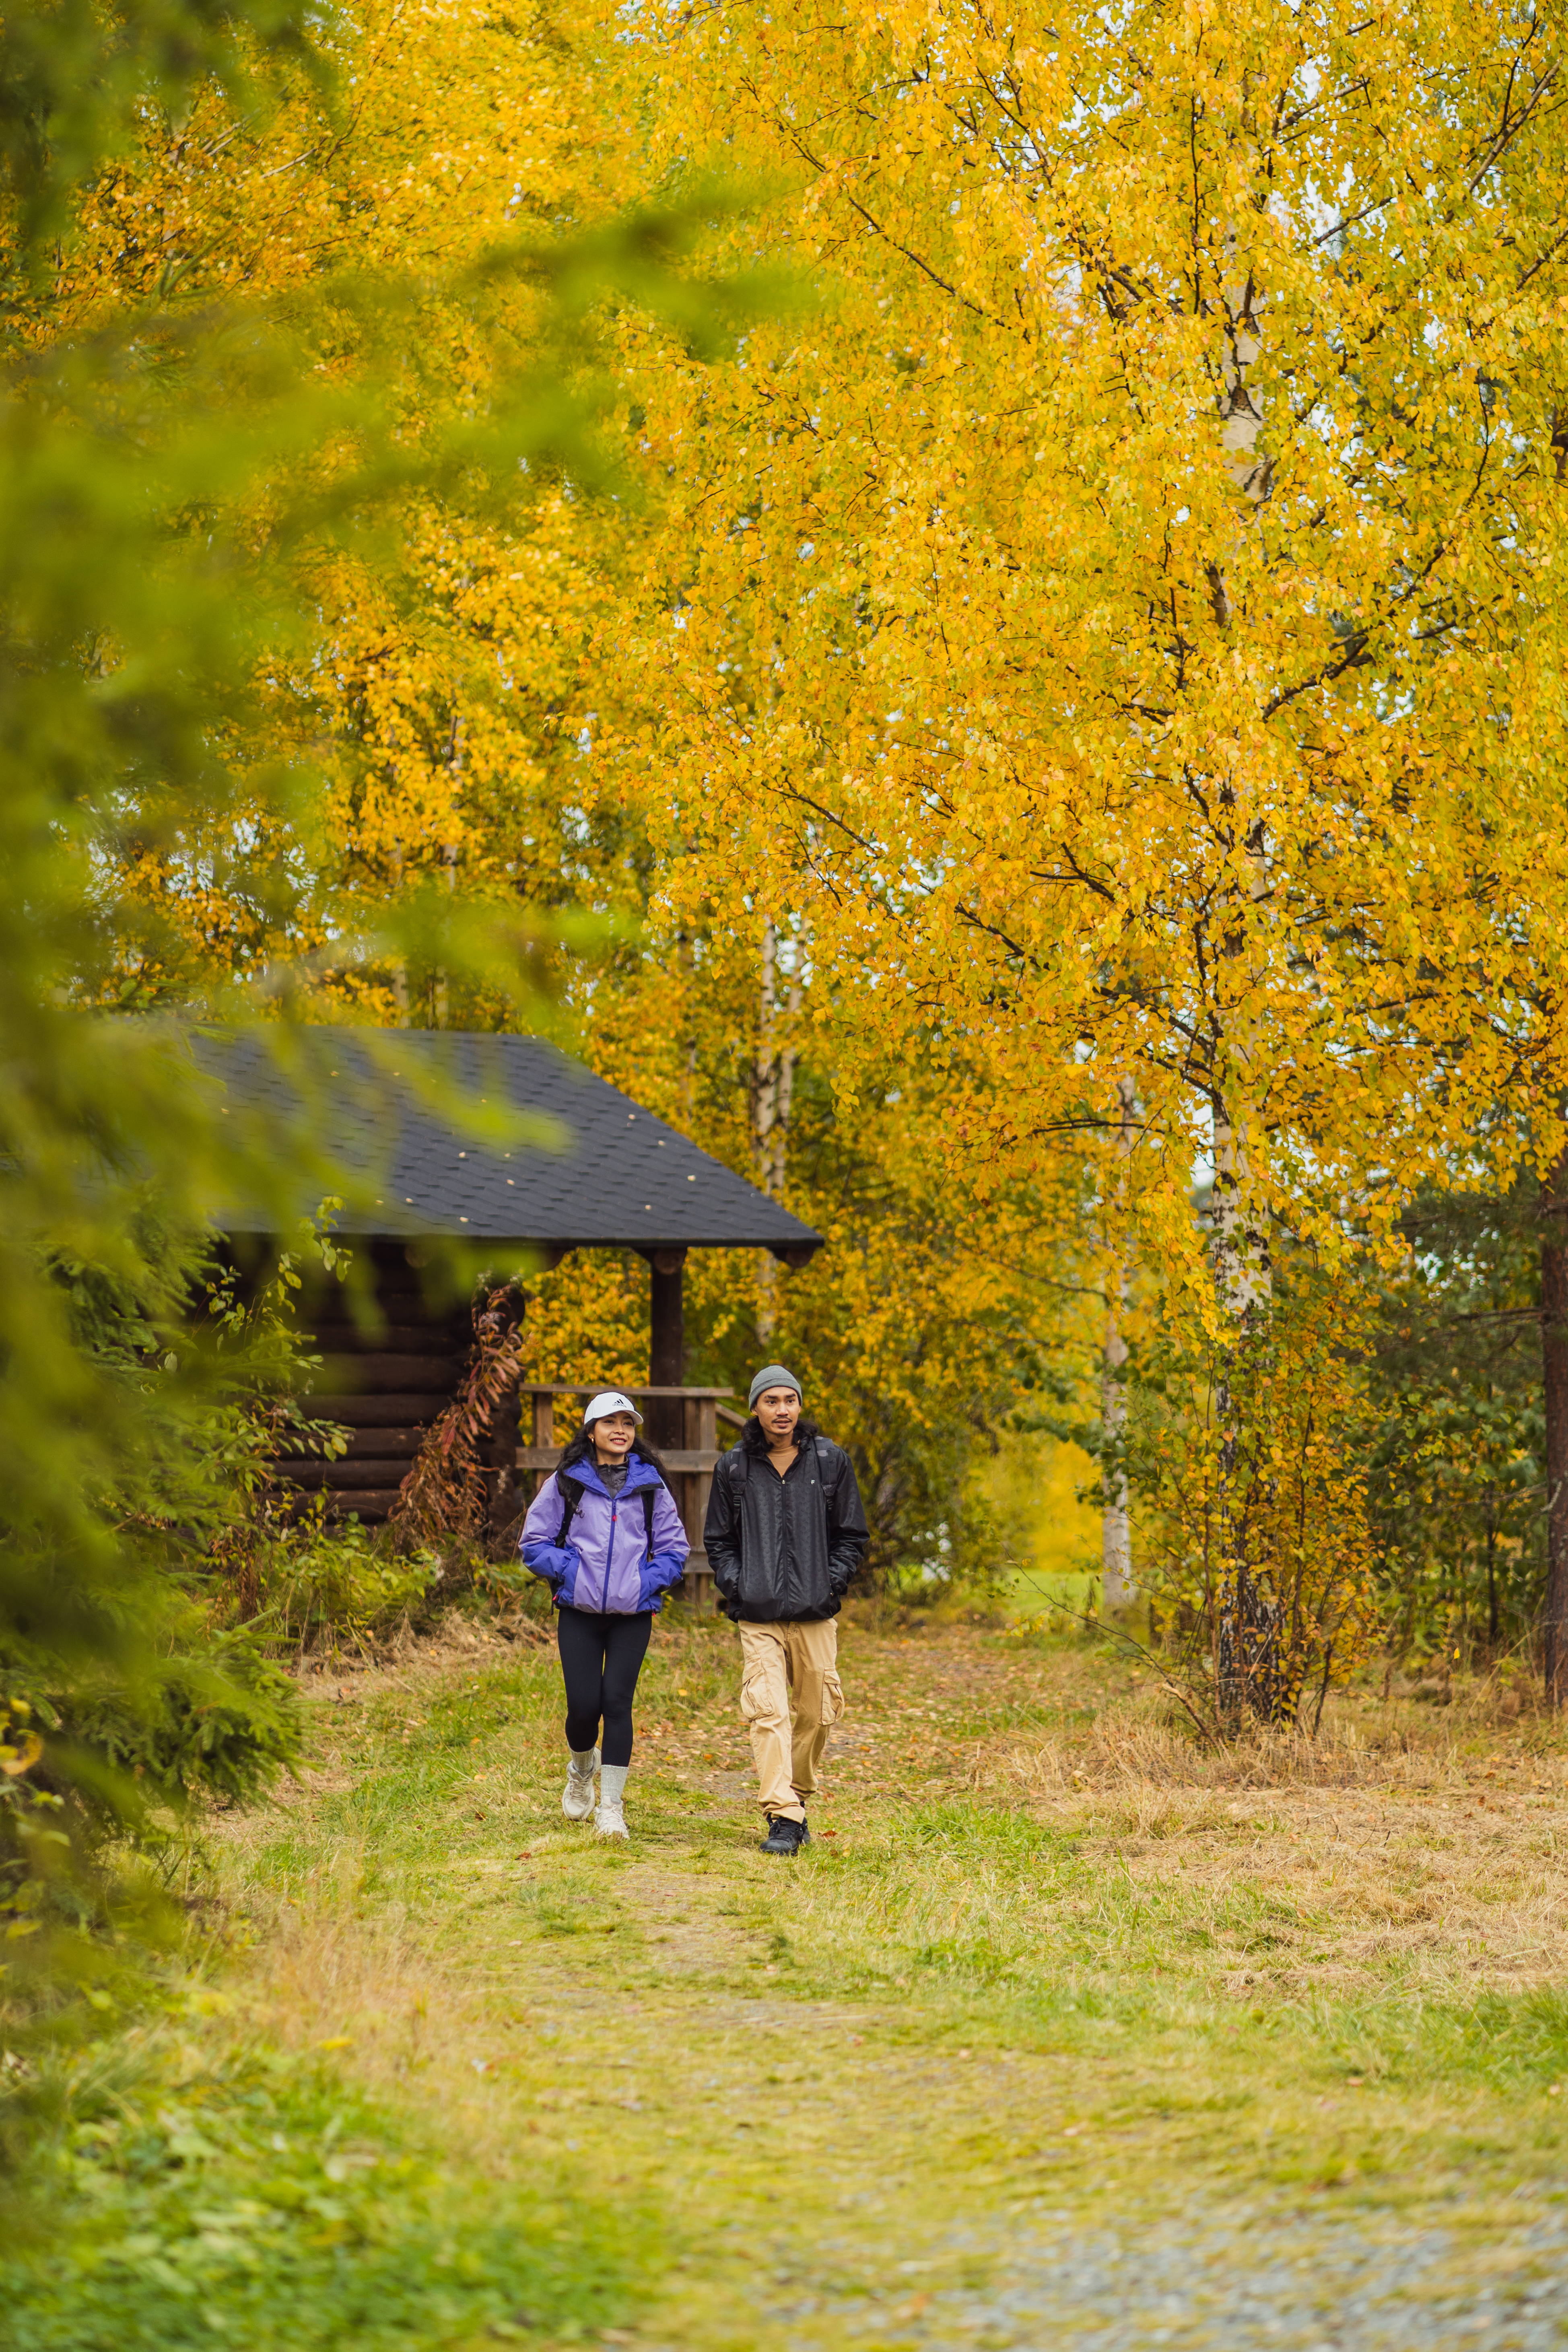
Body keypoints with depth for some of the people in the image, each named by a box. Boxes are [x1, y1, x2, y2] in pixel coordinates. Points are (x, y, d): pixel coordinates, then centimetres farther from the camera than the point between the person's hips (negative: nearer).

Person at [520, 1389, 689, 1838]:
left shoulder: (650, 1485, 7)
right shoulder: (566, 1482, 3)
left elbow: (674, 1547, 12)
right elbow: (534, 1543, 6)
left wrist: (650, 1581, -4)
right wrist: (569, 1571, -8)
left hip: (633, 1614, 0)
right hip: (579, 1613, 0)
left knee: (617, 1701, -7)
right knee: (584, 1705, -4)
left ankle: (611, 1806, 0)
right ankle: (582, 1769, 29)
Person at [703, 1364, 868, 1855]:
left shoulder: (831, 1462, 5)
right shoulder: (733, 1468, 7)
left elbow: (852, 1535, 11)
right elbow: (718, 1539, 15)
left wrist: (831, 1583, -3)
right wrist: (733, 1583, -1)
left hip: (815, 1615, 1)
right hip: (758, 1616, -1)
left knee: (817, 1713, 5)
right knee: (767, 1711, -13)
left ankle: (797, 1795, 28)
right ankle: (783, 1818, -15)